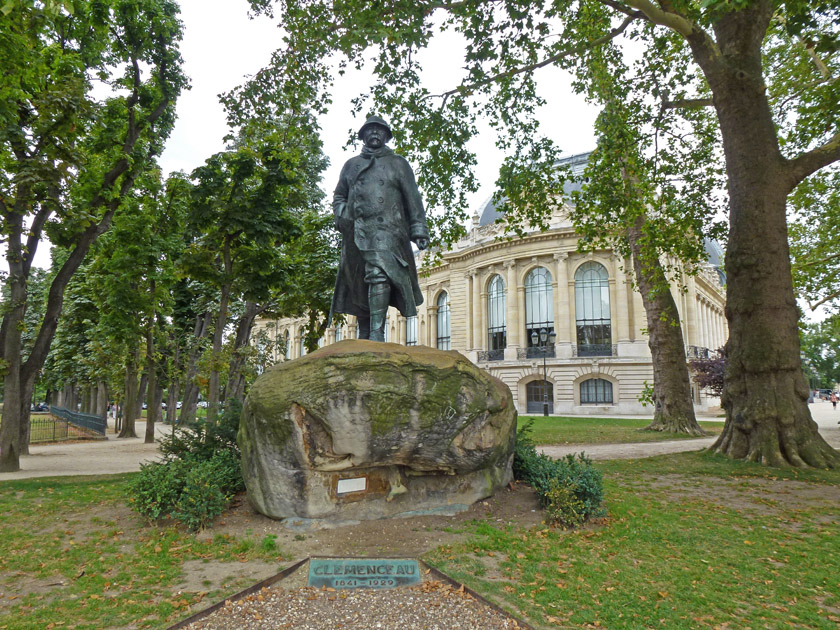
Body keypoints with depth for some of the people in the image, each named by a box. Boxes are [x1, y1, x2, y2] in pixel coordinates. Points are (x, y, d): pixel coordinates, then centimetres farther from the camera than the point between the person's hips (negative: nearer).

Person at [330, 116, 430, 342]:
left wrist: (419, 231, 1)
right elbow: (338, 196, 26)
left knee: (379, 276, -24)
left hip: (387, 232, -3)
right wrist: (342, 217, 5)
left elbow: (413, 200, 11)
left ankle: (377, 333, -30)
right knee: (359, 286, 2)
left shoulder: (398, 164, 16)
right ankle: (363, 337, 9)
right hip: (356, 234, 3)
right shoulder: (351, 164, 23)